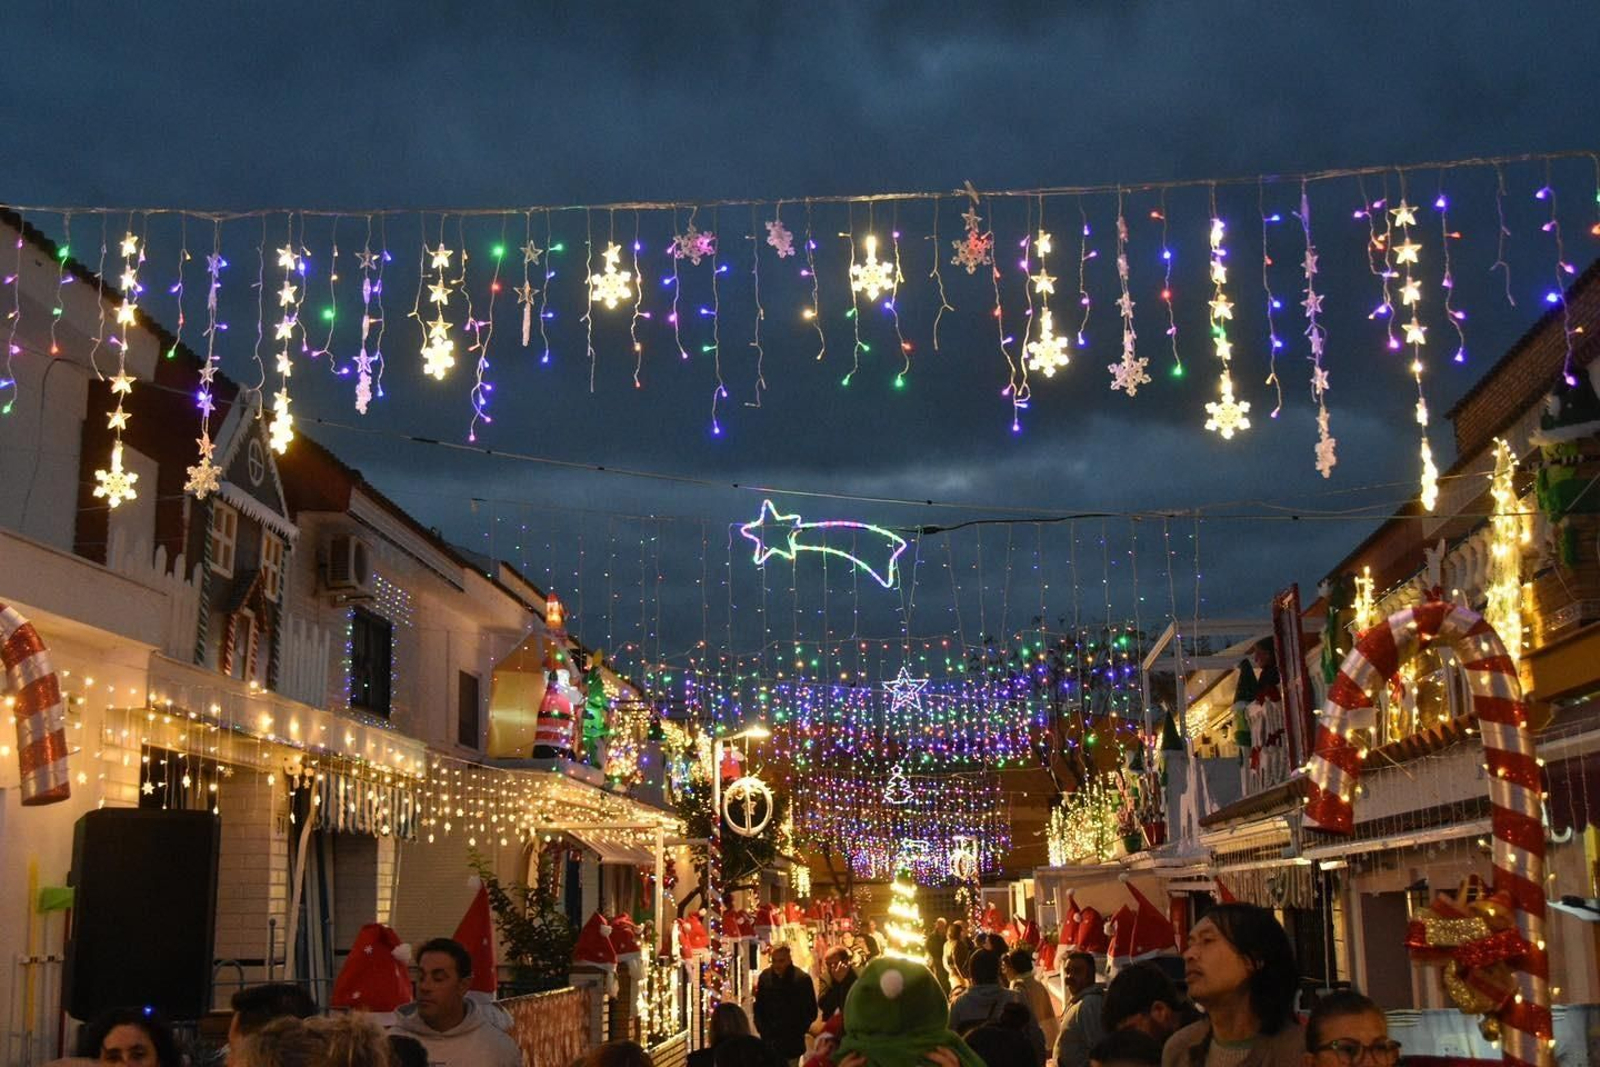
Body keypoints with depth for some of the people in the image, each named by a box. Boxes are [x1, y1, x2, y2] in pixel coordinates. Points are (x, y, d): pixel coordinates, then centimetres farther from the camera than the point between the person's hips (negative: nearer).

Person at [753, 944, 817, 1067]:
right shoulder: (765, 977, 2)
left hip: (792, 1043, -2)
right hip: (769, 1041, 2)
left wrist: (799, 1032, -7)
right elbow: (758, 1008, 10)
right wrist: (762, 1030, 0)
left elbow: (811, 1011, -2)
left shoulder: (802, 978, -7)